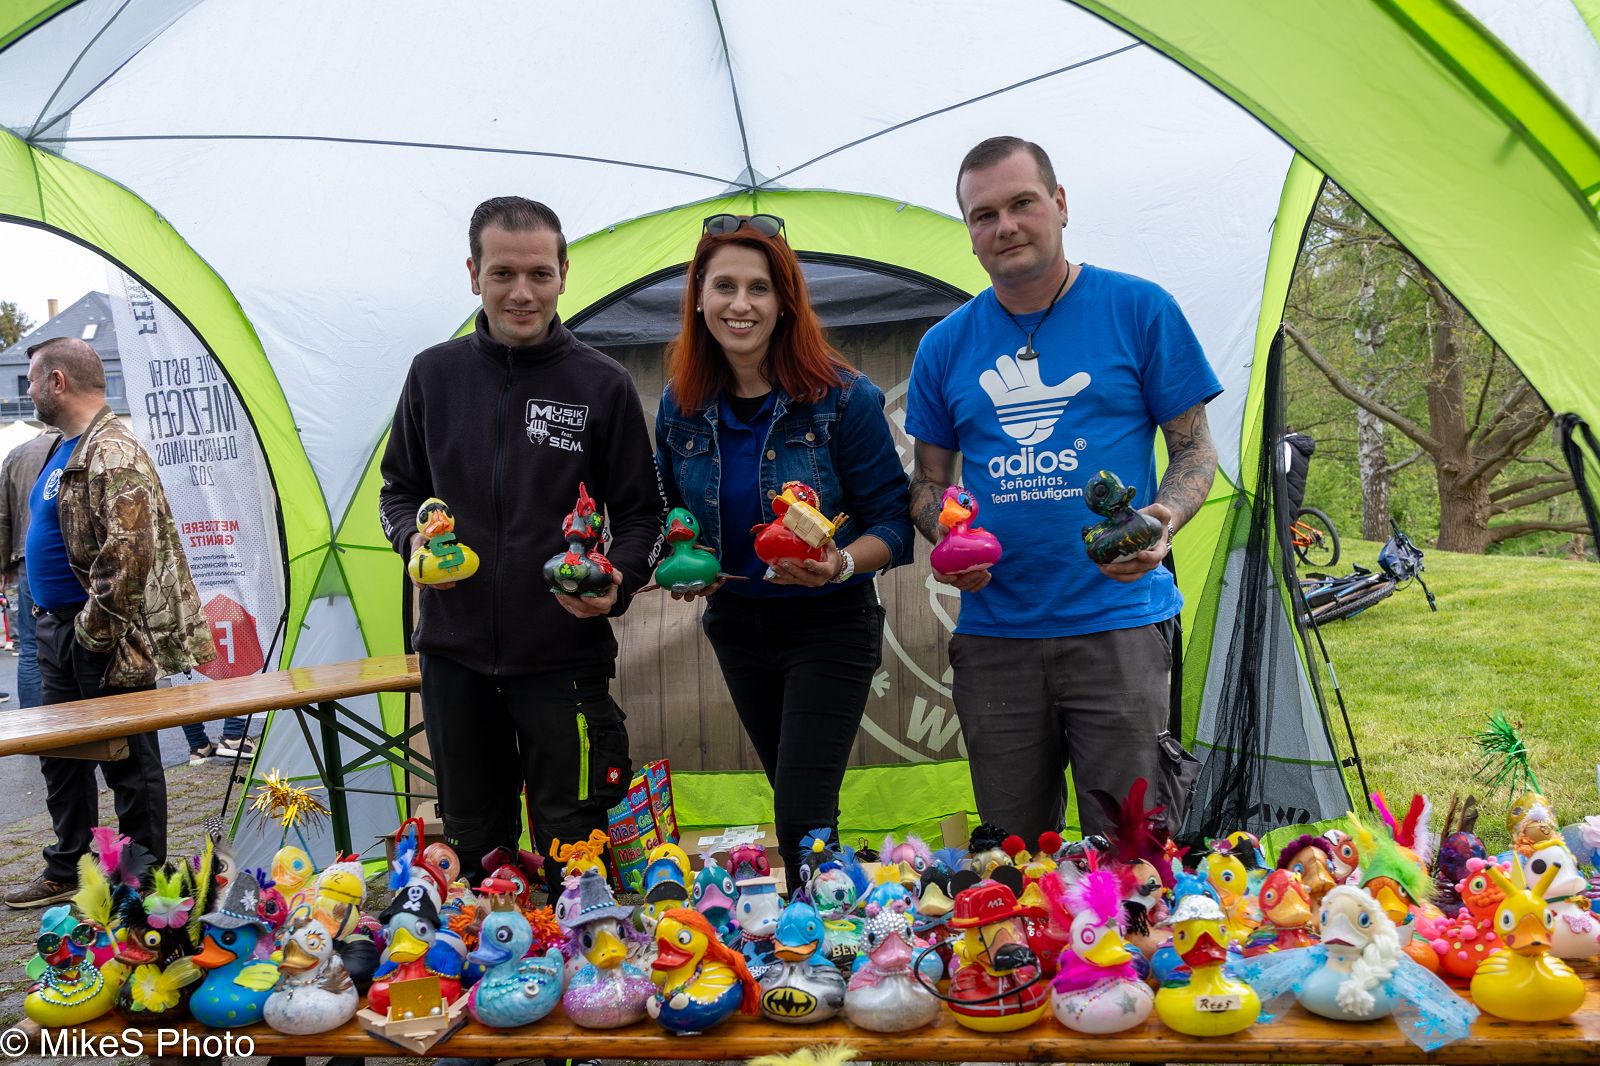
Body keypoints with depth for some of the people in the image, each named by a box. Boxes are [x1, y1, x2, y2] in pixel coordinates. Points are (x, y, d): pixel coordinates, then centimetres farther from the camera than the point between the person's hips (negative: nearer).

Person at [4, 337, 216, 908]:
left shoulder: (113, 453, -19)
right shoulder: (65, 450, 14)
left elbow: (128, 553, -27)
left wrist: (94, 631, -21)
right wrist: (52, 623, 18)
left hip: (104, 644, -10)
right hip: (59, 632, 10)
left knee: (128, 763, 2)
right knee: (61, 757, 19)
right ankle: (66, 872, 34)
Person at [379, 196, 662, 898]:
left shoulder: (602, 385, -3)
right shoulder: (436, 374, 4)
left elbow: (642, 515, 2)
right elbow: (399, 491, 15)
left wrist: (619, 580, -18)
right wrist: (415, 540, -7)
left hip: (565, 657, -3)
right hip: (453, 654, 3)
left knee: (571, 850, 6)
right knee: (472, 844, 17)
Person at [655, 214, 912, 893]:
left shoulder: (842, 398, -15)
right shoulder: (681, 405, -2)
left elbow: (893, 522, -11)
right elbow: (671, 513, 12)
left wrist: (842, 564, -30)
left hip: (829, 628, -5)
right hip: (736, 627, 5)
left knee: (802, 819, -9)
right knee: (797, 806, 20)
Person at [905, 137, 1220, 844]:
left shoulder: (1138, 310, 1)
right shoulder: (947, 346, 9)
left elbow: (1194, 449, 4)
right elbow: (929, 480, 15)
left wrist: (1164, 520, -16)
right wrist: (947, 539, -6)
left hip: (1117, 625, -3)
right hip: (993, 635, 3)